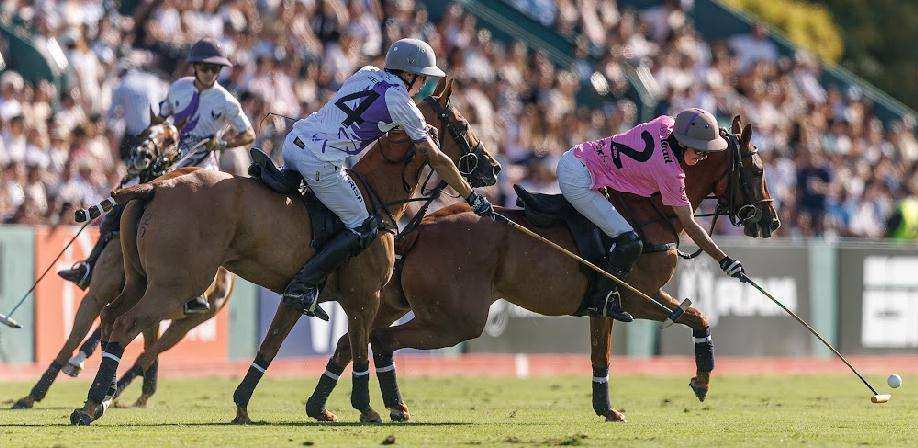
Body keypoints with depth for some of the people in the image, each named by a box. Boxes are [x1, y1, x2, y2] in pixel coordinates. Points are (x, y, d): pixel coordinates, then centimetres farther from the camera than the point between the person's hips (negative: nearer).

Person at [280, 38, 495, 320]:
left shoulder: (364, 74, 16)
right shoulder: (402, 103, -3)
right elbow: (435, 159, 0)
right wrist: (473, 198, 7)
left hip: (294, 141, 8)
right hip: (319, 161, -8)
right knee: (362, 230, -1)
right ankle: (302, 288, -8)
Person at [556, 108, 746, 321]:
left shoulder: (665, 124, -3)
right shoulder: (670, 173, -20)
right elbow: (690, 227, -12)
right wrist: (724, 261, -8)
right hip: (579, 181, -10)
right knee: (630, 243, -12)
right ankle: (601, 301, -1)